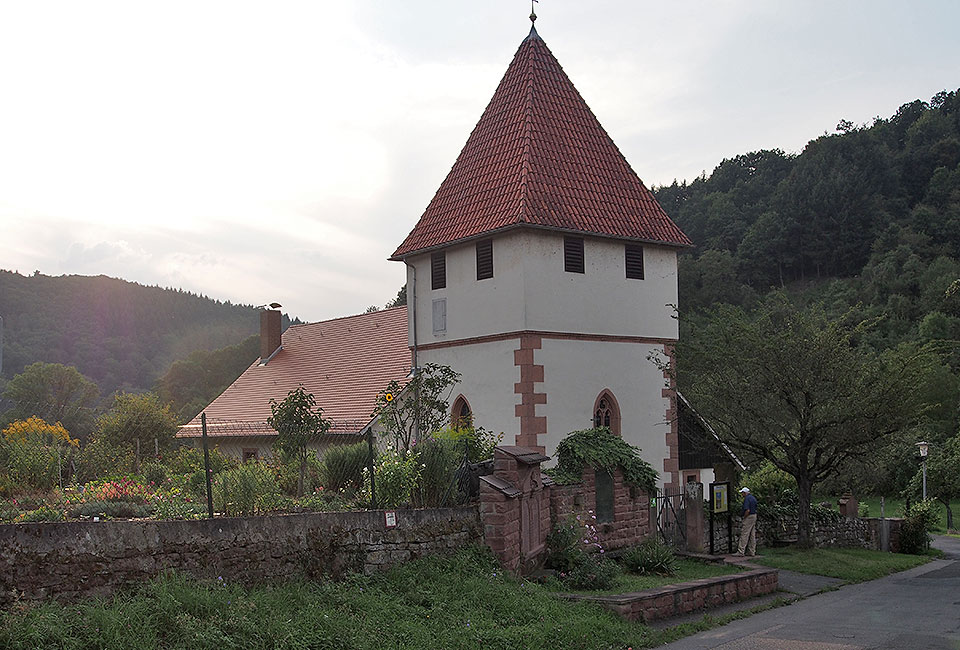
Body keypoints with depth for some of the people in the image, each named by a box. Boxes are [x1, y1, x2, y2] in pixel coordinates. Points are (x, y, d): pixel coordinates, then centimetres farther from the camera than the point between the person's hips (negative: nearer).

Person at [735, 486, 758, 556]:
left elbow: (747, 510, -24)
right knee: (752, 535, 11)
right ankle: (751, 551, 13)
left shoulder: (747, 499, -16)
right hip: (754, 516, 10)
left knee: (744, 535, -8)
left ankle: (740, 552, -9)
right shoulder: (753, 498, 15)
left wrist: (744, 517, -11)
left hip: (748, 517, -10)